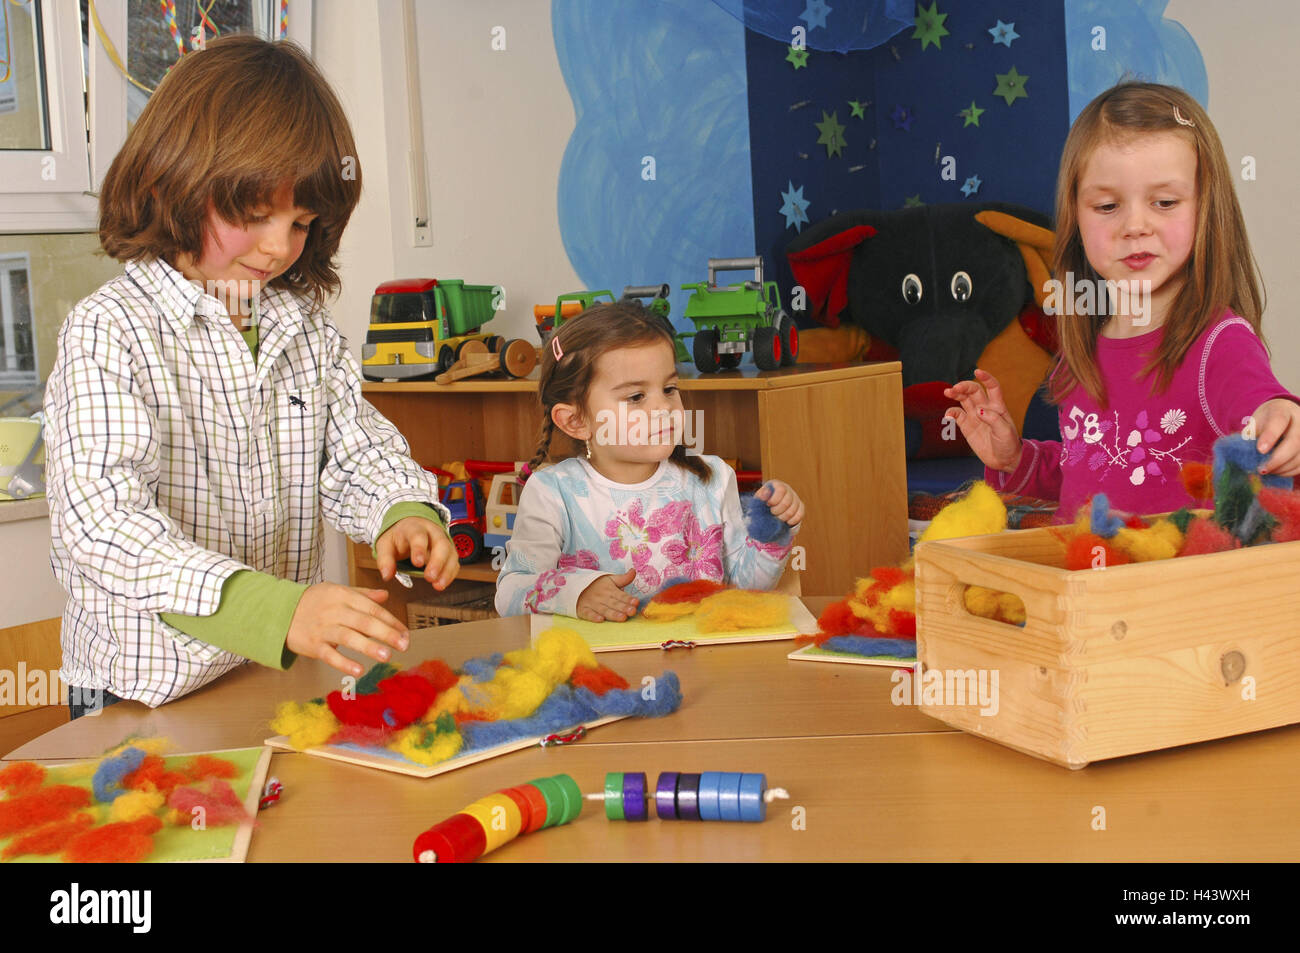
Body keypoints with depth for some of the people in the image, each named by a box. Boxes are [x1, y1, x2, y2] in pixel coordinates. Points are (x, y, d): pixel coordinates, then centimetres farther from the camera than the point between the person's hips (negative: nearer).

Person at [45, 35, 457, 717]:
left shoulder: (306, 325, 11)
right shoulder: (109, 332, -11)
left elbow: (355, 453, 15)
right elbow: (102, 521, -22)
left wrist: (405, 513, -10)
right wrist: (279, 609, -34)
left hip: (286, 667, 4)